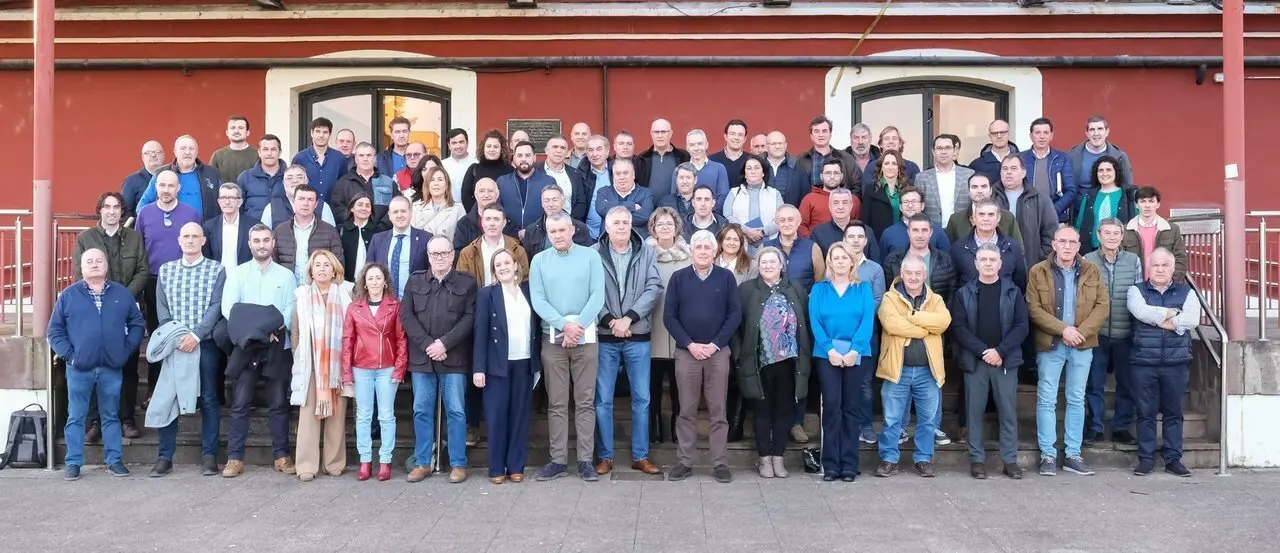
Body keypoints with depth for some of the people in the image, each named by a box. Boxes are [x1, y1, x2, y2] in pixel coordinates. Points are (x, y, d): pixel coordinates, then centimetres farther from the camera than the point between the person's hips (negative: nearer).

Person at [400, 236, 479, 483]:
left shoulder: (467, 282, 4)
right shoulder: (415, 281, 10)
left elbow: (469, 317, -5)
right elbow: (406, 315, 2)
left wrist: (444, 343, -14)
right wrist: (427, 344, -10)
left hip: (454, 358, -2)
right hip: (422, 357, 2)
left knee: (456, 411, 0)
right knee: (421, 411, 6)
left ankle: (458, 464, 8)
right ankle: (422, 463, 15)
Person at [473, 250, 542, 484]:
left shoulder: (529, 290, 8)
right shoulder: (486, 294, -1)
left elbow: (537, 325, 11)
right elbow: (481, 332, -5)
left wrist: (539, 358, 2)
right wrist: (479, 368, -11)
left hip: (525, 363, 3)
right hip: (498, 364, -3)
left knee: (520, 415, 6)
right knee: (497, 416, 1)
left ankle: (516, 467, 13)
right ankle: (497, 469, 10)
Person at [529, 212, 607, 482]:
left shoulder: (590, 256, 4)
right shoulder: (539, 261, 6)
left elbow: (598, 296, -4)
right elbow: (538, 300, -2)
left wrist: (578, 325, -14)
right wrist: (565, 325, -14)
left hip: (585, 337, -1)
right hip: (552, 338, 1)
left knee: (585, 401, 2)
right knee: (556, 403, 4)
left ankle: (585, 460, 7)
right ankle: (558, 460, 10)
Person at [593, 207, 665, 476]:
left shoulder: (647, 253, 4)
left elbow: (654, 288, -5)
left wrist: (629, 318, -14)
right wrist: (609, 320, -16)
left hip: (638, 337, 1)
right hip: (604, 337, -1)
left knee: (641, 398, 6)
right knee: (603, 400, 5)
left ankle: (640, 455, 18)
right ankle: (605, 456, 15)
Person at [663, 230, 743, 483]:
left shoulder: (726, 277, 2)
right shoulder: (678, 278, 4)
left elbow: (735, 315, -1)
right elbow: (669, 316, 1)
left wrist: (715, 344, -9)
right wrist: (690, 344, -9)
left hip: (718, 352, 0)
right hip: (686, 352, 1)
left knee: (718, 411, 4)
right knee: (687, 411, 5)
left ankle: (720, 463, 10)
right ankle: (685, 461, 13)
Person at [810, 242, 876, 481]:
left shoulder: (864, 288, 8)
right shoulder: (819, 289, 9)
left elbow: (868, 321, -3)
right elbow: (815, 322, -1)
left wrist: (854, 350, -16)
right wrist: (830, 350, -15)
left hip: (857, 355, 0)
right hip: (827, 354, 0)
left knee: (851, 407, 3)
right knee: (831, 406, -5)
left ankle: (849, 464, 7)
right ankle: (830, 465, 0)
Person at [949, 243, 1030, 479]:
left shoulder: (1013, 292, 5)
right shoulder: (964, 293, 4)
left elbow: (1021, 326, -1)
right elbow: (958, 328, -3)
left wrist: (1000, 351, -13)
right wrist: (983, 351, -14)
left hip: (1006, 360, 0)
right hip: (974, 360, 0)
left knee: (1008, 411, 4)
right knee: (975, 411, 4)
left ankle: (1010, 459, 13)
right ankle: (977, 458, 13)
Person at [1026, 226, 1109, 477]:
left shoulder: (1091, 271, 5)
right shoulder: (1038, 272, -3)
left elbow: (1103, 305, 0)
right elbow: (1034, 308, -8)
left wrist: (1081, 331, -13)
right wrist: (1063, 329, -17)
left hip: (1082, 344, 3)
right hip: (1050, 344, -2)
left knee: (1077, 400, 9)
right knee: (1046, 400, 0)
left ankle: (1073, 455, 16)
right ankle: (1048, 454, 7)